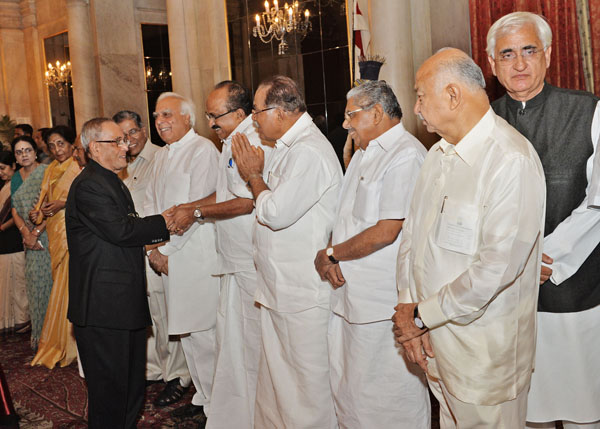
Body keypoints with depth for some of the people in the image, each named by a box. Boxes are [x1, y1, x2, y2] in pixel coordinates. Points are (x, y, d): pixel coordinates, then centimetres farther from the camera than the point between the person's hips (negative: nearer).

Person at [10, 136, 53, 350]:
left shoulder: (46, 172, -6)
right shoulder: (16, 178, 13)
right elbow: (15, 210, 10)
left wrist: (36, 232, -15)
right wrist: (25, 233, -7)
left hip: (48, 233, -5)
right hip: (30, 237, 5)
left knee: (49, 280, -6)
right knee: (35, 282, 5)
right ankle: (39, 335, 14)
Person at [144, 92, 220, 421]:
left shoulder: (203, 150, -9)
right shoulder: (161, 156, 19)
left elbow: (196, 206, -15)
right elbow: (151, 204, 17)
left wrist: (166, 249, -12)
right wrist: (151, 246, 2)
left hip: (197, 255, -8)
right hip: (168, 257, 8)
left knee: (202, 334, -5)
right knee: (186, 333, 14)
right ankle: (202, 397, 27)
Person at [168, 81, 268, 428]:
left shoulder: (252, 143, -16)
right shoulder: (231, 142, 16)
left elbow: (247, 202, -20)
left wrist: (196, 212, -11)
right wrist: (186, 208, 15)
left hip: (252, 262, -10)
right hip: (235, 258, 10)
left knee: (251, 337, 0)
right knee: (230, 331, 15)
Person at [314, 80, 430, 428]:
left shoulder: (406, 155, -15)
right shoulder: (364, 154, 17)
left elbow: (385, 232, -21)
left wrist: (329, 254, -9)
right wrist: (331, 259, -1)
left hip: (383, 304, -9)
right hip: (349, 292, 10)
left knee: (389, 399, 3)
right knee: (347, 387, 18)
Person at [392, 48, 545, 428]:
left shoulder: (512, 161, -21)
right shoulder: (438, 154, 9)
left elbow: (497, 267, -26)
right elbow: (412, 230, 8)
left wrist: (422, 315, -17)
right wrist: (407, 305, -5)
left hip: (482, 351, -7)